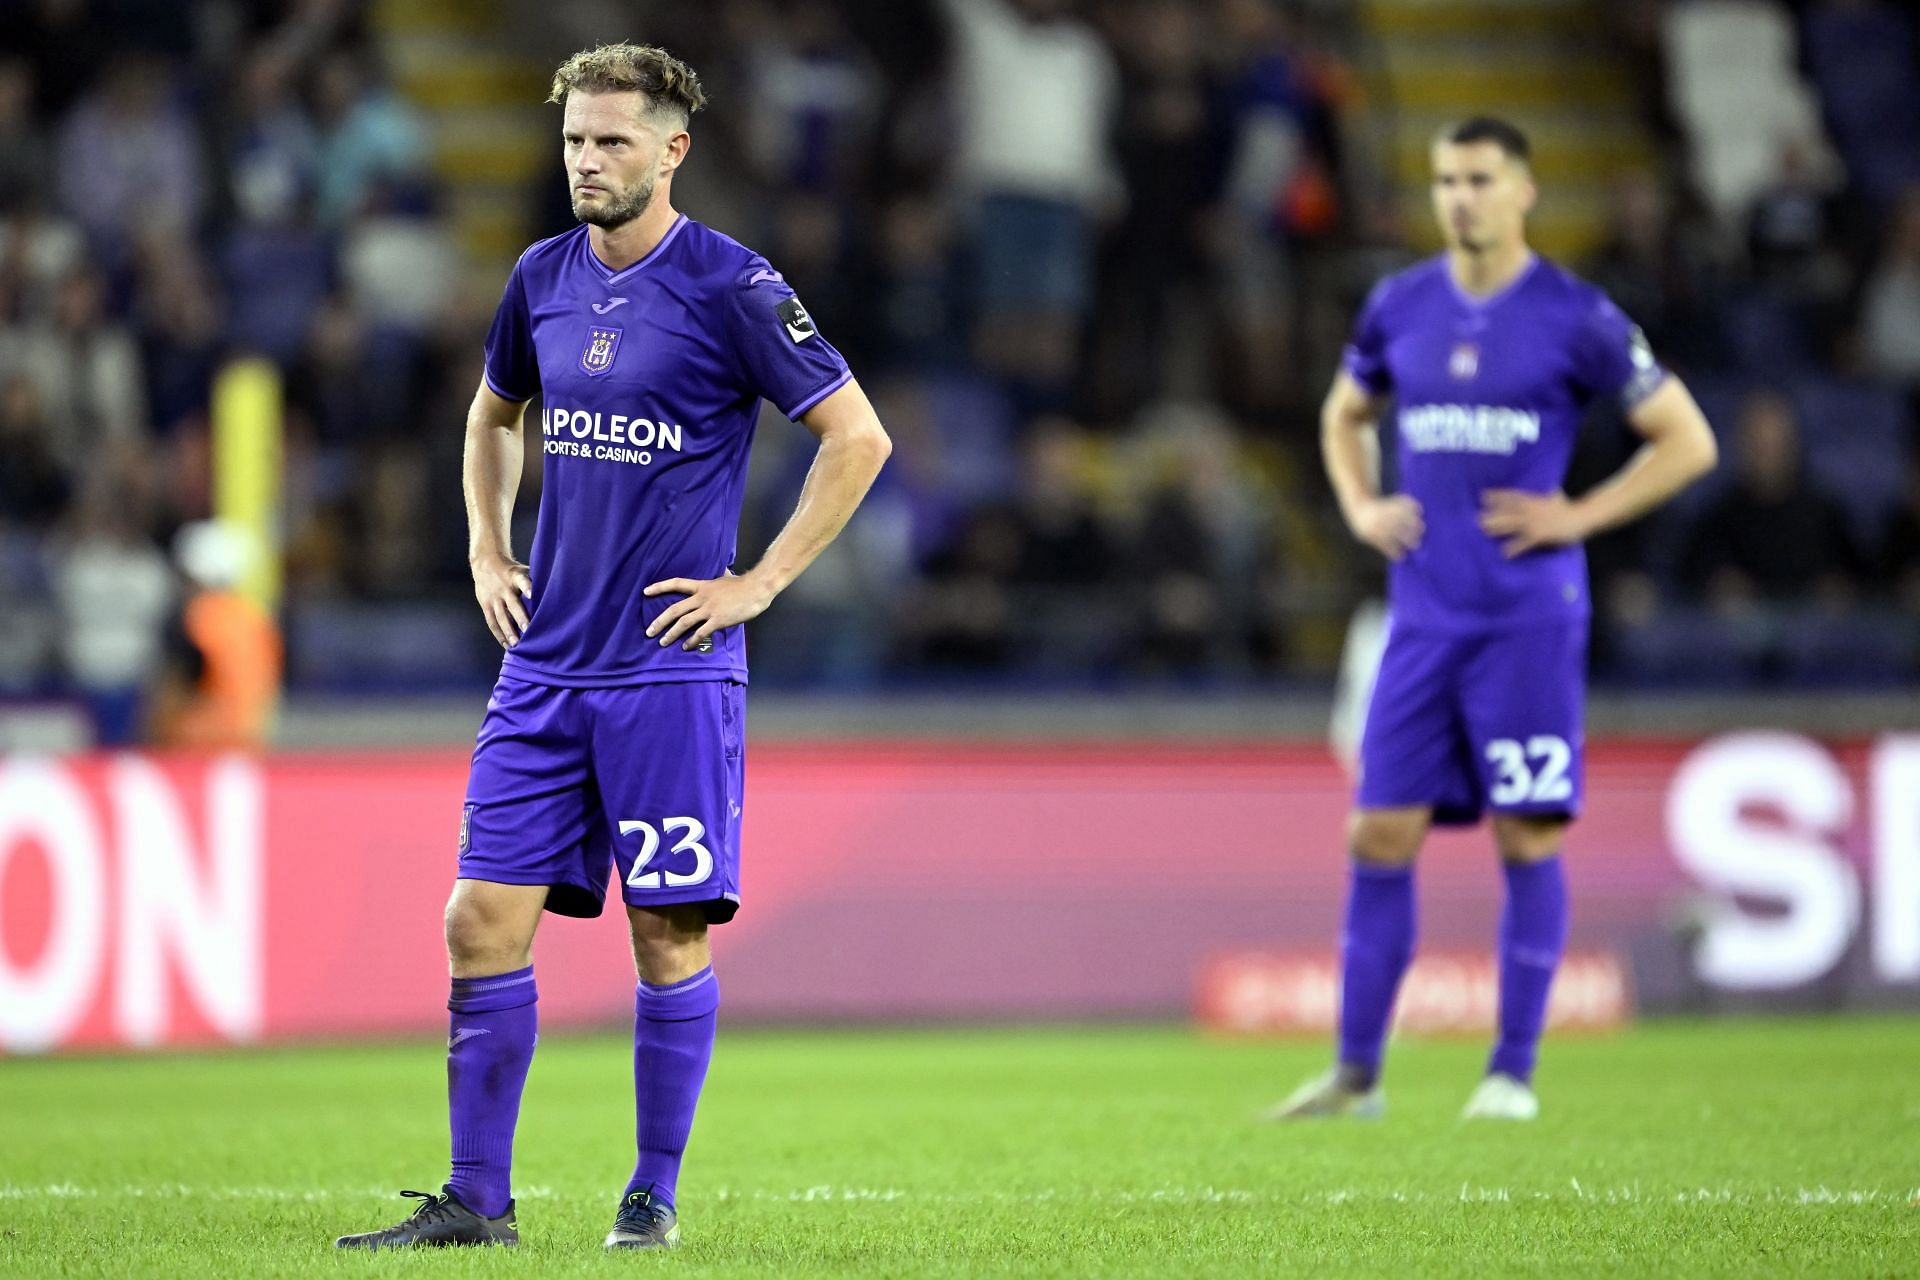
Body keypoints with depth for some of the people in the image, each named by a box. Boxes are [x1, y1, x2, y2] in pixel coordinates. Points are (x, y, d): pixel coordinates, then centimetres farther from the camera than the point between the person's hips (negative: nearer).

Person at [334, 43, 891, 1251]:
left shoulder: (730, 286, -8)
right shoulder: (542, 279, 10)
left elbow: (858, 436, -6)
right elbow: (492, 417, 29)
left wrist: (757, 583, -8)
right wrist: (488, 551, 15)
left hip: (672, 669, -5)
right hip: (544, 662, 5)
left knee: (670, 935, -2)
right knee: (484, 921, -1)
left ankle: (656, 1195, 10)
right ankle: (477, 1199, 5)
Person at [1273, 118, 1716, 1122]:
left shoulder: (1574, 317, -3)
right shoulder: (1398, 307, 9)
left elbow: (1686, 442, 1)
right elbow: (1344, 416, 27)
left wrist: (1578, 517, -7)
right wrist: (1361, 510, 9)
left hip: (1529, 615, -4)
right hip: (1423, 614, 4)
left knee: (1527, 839, -3)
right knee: (1379, 835, 0)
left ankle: (1513, 1072, 5)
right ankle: (1356, 1071, 6)